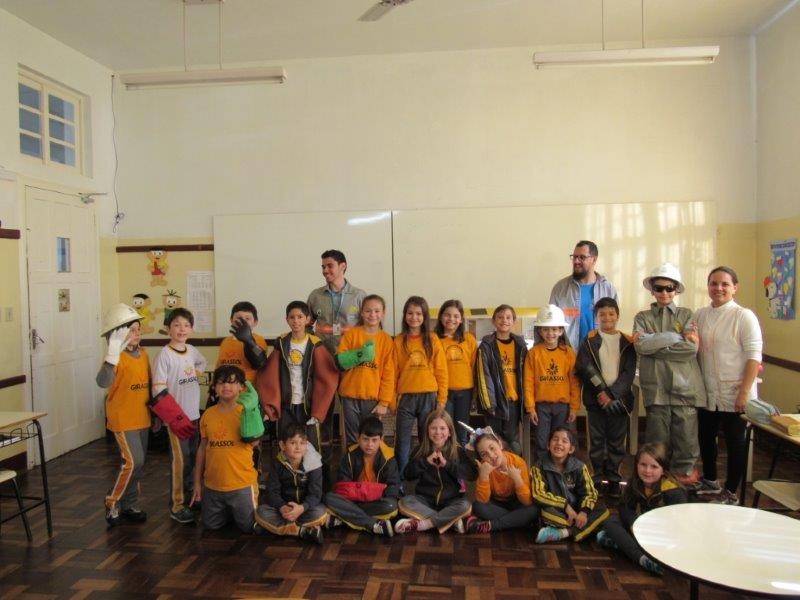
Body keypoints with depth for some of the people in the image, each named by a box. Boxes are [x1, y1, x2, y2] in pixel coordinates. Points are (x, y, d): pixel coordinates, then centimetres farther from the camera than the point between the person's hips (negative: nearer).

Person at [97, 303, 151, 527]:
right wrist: (113, 353, -46)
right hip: (123, 419, -7)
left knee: (138, 463, 13)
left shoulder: (143, 354, 6)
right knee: (133, 462, -10)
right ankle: (113, 502, 11)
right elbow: (103, 382, -36)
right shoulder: (117, 358, -17)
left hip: (142, 418, 7)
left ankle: (129, 505, 27)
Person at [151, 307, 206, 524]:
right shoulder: (165, 354, -13)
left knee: (192, 458, 15)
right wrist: (177, 418, -17)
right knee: (180, 461, -2)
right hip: (177, 417, -6)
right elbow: (158, 391, -15)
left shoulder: (192, 350, 4)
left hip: (194, 414, 6)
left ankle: (189, 496, 30)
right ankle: (177, 505, 11)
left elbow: (202, 364, 29)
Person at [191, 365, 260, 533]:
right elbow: (202, 448, 9)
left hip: (242, 484, -4)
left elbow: (254, 441, -25)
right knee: (210, 526, 18)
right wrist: (197, 483, 10)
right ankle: (229, 512, 46)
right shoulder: (208, 414, 2)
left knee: (249, 527, 7)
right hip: (212, 485, 4)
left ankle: (238, 511, 38)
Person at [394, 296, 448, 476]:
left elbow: (441, 371, 2)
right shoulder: (398, 341, 4)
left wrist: (442, 398, -3)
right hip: (405, 398, 0)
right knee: (402, 441, 3)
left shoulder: (433, 339, 2)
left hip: (429, 397, 0)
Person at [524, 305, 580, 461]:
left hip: (563, 405, 1)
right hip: (541, 405, -1)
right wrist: (530, 407, -5)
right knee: (541, 443, 7)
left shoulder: (569, 353, -1)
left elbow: (574, 382, 1)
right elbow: (529, 382, -3)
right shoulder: (534, 353, -4)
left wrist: (574, 407, 0)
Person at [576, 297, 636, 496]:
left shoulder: (627, 342, 6)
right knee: (597, 441, 3)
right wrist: (601, 391, -13)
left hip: (619, 399, 1)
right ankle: (598, 479, 12)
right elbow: (584, 369, -4)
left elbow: (629, 372, -1)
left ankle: (614, 479, 17)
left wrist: (611, 393, -12)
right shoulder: (590, 341, 3)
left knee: (617, 441, 6)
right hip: (596, 399, -1)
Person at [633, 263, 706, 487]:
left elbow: (692, 347, -6)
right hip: (656, 386, 0)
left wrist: (656, 346, -7)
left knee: (686, 439, 1)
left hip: (685, 386, 0)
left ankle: (683, 476, 18)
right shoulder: (643, 317, 10)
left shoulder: (687, 315, 10)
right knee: (658, 440, 4)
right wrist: (673, 337, -9)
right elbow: (640, 345, -8)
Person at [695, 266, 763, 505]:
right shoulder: (701, 315, 5)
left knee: (734, 441, 6)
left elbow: (754, 357, -13)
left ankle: (730, 493, 20)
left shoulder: (744, 317, -10)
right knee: (705, 437, 17)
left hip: (734, 393, -5)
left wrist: (744, 393, -18)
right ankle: (710, 481, 38)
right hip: (707, 392, 5)